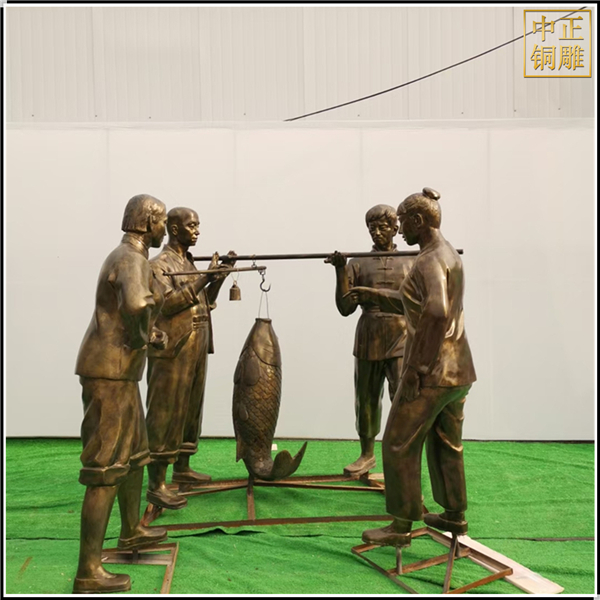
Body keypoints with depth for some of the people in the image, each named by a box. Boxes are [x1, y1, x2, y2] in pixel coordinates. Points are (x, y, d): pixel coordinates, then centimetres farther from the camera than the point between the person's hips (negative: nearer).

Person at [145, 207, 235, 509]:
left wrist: (220, 277, 2)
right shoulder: (159, 264, -8)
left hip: (196, 350, 8)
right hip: (172, 351, -8)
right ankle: (156, 484, -2)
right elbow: (168, 303, -21)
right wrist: (205, 278, -23)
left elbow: (204, 303, 15)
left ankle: (182, 468, 28)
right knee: (165, 414, -6)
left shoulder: (189, 262, 16)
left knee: (190, 410, 15)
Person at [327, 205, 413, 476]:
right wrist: (340, 270, -11)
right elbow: (345, 308, -2)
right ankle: (367, 454, 33)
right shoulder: (357, 265, 7)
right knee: (366, 402, 12)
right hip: (368, 343, 2)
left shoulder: (411, 263, 6)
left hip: (401, 341, -2)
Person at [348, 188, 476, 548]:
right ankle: (455, 515, 31)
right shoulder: (451, 255, 14)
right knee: (447, 443, 19)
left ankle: (401, 527, 7)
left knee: (400, 445, 0)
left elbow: (435, 315, -29)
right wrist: (375, 295, 21)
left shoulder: (431, 260, -16)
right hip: (457, 370, 10)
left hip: (431, 372, -10)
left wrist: (414, 368, -25)